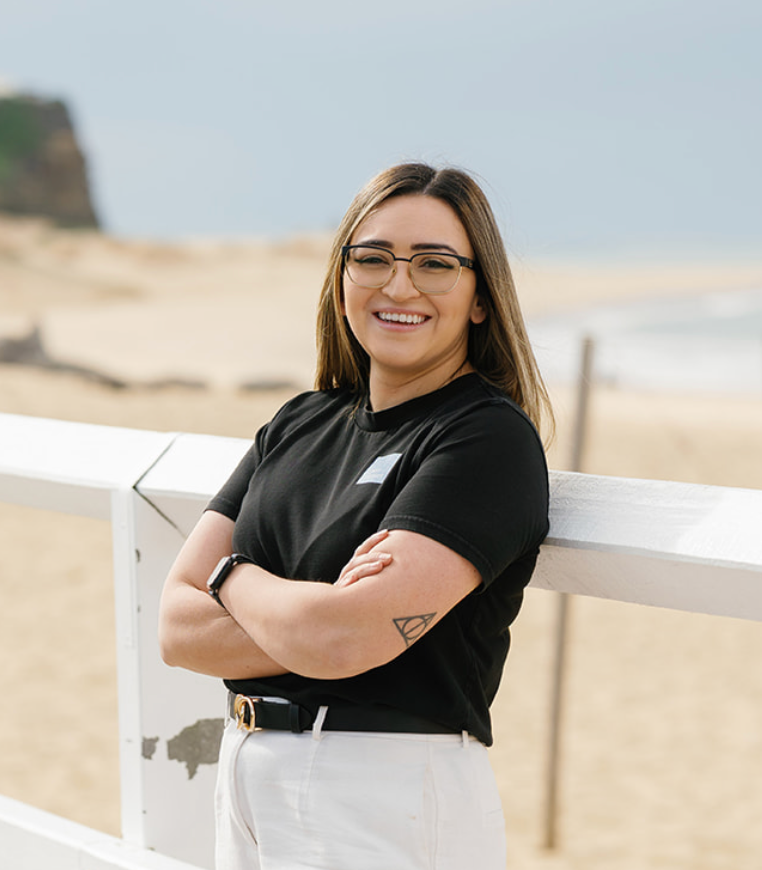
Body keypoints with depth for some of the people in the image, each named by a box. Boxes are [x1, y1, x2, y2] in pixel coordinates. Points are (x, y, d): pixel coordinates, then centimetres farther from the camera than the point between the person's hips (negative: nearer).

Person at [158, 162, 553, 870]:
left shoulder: (492, 438, -13)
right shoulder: (301, 424, 7)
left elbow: (344, 639, -24)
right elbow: (177, 628, 0)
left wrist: (235, 577, -6)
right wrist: (314, 613, -17)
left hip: (390, 810, -6)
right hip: (247, 779, 6)